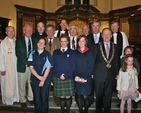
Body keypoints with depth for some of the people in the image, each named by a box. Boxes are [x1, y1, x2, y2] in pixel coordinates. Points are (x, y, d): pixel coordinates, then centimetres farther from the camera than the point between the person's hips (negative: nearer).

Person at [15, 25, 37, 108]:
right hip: (23, 66, -2)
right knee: (22, 84, 5)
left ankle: (30, 98, 26)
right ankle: (23, 100, 19)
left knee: (31, 83, 9)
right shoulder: (19, 41, 1)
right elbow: (18, 53, -7)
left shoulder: (35, 40, 9)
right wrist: (26, 63, -14)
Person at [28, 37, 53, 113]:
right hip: (35, 80, 1)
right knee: (37, 99, 7)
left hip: (46, 80, -1)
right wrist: (39, 77, -11)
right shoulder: (32, 54, 3)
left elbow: (48, 67, -4)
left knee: (44, 98, 3)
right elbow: (31, 67, -1)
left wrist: (43, 79, -10)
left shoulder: (47, 54, 0)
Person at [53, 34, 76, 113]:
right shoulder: (55, 52, 9)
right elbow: (54, 66, 3)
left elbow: (73, 66, -3)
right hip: (58, 78, 1)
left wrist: (66, 75, -12)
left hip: (69, 78, -1)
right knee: (62, 96, 7)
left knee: (68, 96, 4)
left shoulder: (72, 52, 3)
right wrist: (59, 75, -10)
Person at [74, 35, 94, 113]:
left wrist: (84, 77, -11)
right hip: (77, 78, 2)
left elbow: (91, 67, -2)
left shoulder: (90, 53, 3)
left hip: (87, 79, -2)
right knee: (78, 95, 3)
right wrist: (76, 76, -10)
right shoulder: (75, 53, 8)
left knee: (85, 96, -3)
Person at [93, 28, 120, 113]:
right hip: (99, 75, -1)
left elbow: (117, 61, 8)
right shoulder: (97, 46, 1)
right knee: (99, 95, 11)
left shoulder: (115, 47, 7)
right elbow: (93, 61, 0)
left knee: (108, 96, 10)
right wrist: (92, 73, -3)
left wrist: (117, 73, 5)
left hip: (111, 76, 2)